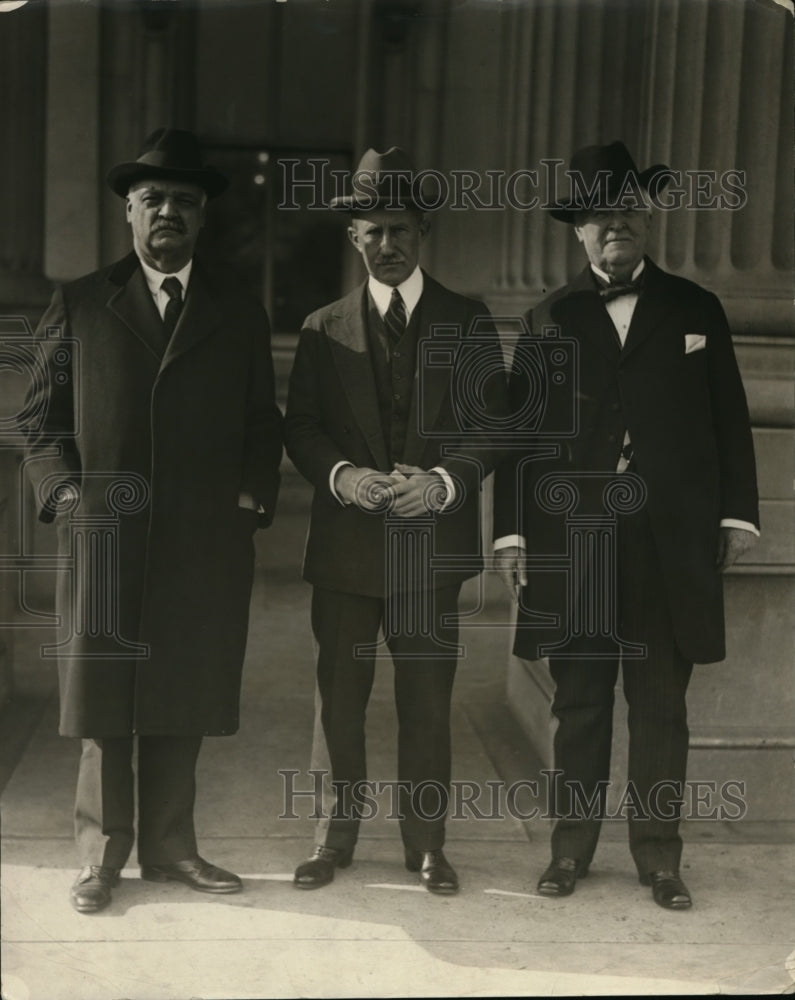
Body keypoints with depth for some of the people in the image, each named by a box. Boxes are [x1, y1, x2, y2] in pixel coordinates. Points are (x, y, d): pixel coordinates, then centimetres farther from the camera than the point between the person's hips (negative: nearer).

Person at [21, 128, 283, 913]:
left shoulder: (238, 312, 12)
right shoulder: (79, 305, 8)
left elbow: (261, 424, 13)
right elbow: (45, 420, 7)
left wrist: (254, 495, -2)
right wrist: (64, 491, -8)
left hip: (206, 546, 1)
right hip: (104, 537, -1)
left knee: (181, 704, 8)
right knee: (100, 701, 4)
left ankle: (169, 848, 21)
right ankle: (101, 855, 17)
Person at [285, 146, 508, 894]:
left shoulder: (467, 323, 6)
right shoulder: (323, 329, 10)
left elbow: (490, 424, 0)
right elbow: (300, 429, 5)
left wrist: (444, 481, -18)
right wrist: (340, 474, -15)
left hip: (432, 544, -1)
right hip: (344, 544, 1)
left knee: (427, 703, 5)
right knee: (339, 698, 7)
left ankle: (426, 843, 19)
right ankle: (335, 836, 22)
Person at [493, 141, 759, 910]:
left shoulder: (696, 310, 9)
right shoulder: (549, 319, 8)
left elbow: (730, 422, 9)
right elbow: (520, 430, 5)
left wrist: (737, 514, 2)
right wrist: (510, 529, -1)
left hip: (672, 545, 0)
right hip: (571, 542, 0)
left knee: (661, 707, 6)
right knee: (579, 703, 7)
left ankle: (659, 856, 16)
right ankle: (570, 848, 19)